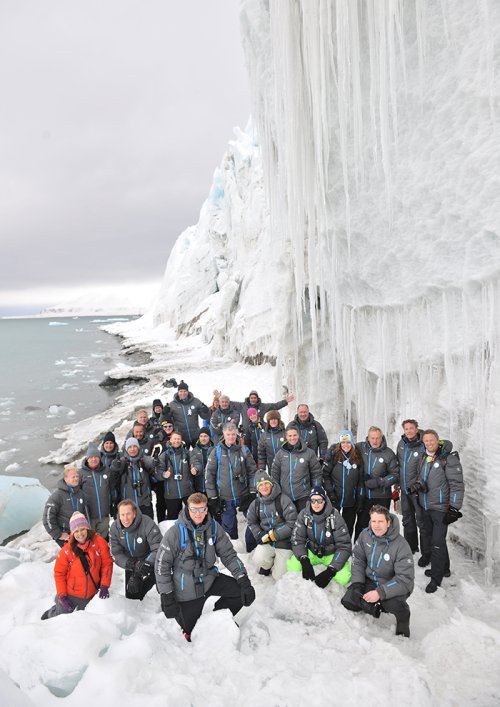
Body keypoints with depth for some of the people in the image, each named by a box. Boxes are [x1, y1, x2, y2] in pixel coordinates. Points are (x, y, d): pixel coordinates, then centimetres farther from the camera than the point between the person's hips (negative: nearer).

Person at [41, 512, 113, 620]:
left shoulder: (99, 542, -16)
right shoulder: (67, 550, -18)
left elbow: (107, 563, -10)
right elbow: (59, 574, -10)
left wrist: (104, 586, -14)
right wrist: (62, 596, -13)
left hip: (90, 596, 2)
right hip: (70, 595, -2)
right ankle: (50, 614, 45)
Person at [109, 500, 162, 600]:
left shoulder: (147, 524, -31)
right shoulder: (115, 528, -15)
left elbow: (158, 549, -32)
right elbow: (116, 553, -11)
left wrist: (147, 564, -46)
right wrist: (128, 563, -29)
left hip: (150, 565, -4)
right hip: (131, 566, 5)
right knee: (130, 595, 17)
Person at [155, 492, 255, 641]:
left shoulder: (213, 527, -9)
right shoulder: (175, 532, -20)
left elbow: (228, 554, -4)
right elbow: (161, 564, -13)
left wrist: (244, 581, -14)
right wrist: (167, 598, -14)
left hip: (209, 578, 3)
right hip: (187, 588, -3)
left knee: (245, 592, -12)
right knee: (192, 635, 4)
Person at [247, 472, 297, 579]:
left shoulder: (283, 499, -16)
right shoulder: (255, 504, 2)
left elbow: (292, 523, -19)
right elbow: (251, 522, 15)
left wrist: (273, 535, -19)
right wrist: (260, 535, -4)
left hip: (284, 542, -3)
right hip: (266, 542, 3)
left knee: (279, 577, -2)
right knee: (259, 559, -26)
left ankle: (280, 564, 32)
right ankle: (267, 565, 11)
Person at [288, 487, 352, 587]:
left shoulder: (335, 516, -22)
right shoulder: (304, 514, -15)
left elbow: (344, 546, -19)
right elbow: (297, 539, -12)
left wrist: (330, 570, -28)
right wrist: (304, 561, -30)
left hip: (331, 554, -1)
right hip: (311, 552, 2)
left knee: (343, 577, -28)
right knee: (292, 566, -24)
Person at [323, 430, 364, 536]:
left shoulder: (357, 457, 2)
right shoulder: (333, 454, -6)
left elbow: (361, 480, 7)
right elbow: (325, 474, -6)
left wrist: (360, 499, 4)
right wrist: (330, 491, -12)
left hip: (351, 499, 3)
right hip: (335, 498, -2)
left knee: (349, 527, 12)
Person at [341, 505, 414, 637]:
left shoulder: (401, 545, -25)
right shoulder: (365, 535, -10)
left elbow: (405, 578, -26)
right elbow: (358, 558, 4)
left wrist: (380, 592, -32)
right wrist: (357, 582, -9)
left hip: (394, 585, -5)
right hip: (370, 580, 5)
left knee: (393, 604, -35)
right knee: (348, 600, -11)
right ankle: (377, 608, 15)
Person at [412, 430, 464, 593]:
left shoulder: (449, 458, -14)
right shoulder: (424, 458, 8)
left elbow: (457, 484, -15)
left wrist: (454, 507, -18)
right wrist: (417, 485, -5)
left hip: (441, 508, -8)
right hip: (426, 506, 8)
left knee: (437, 542, -5)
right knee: (427, 537, 18)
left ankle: (436, 578, 9)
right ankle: (444, 568, 37)